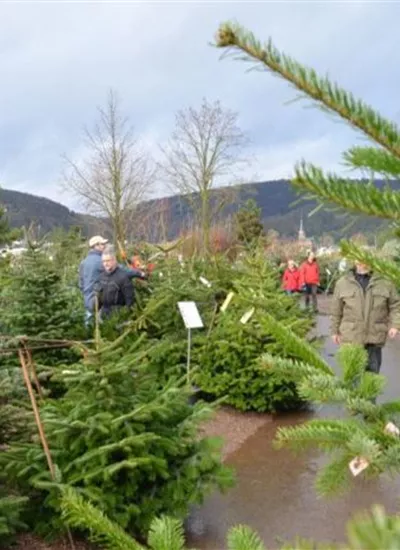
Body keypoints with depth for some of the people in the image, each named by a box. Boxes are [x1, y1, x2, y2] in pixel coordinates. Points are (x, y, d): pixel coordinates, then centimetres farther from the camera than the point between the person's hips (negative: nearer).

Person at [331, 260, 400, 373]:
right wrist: (335, 331, 8)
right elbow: (336, 310, 7)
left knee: (373, 371, 8)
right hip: (351, 336, 0)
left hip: (375, 337, 0)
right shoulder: (343, 283, 1)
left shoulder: (384, 281, 0)